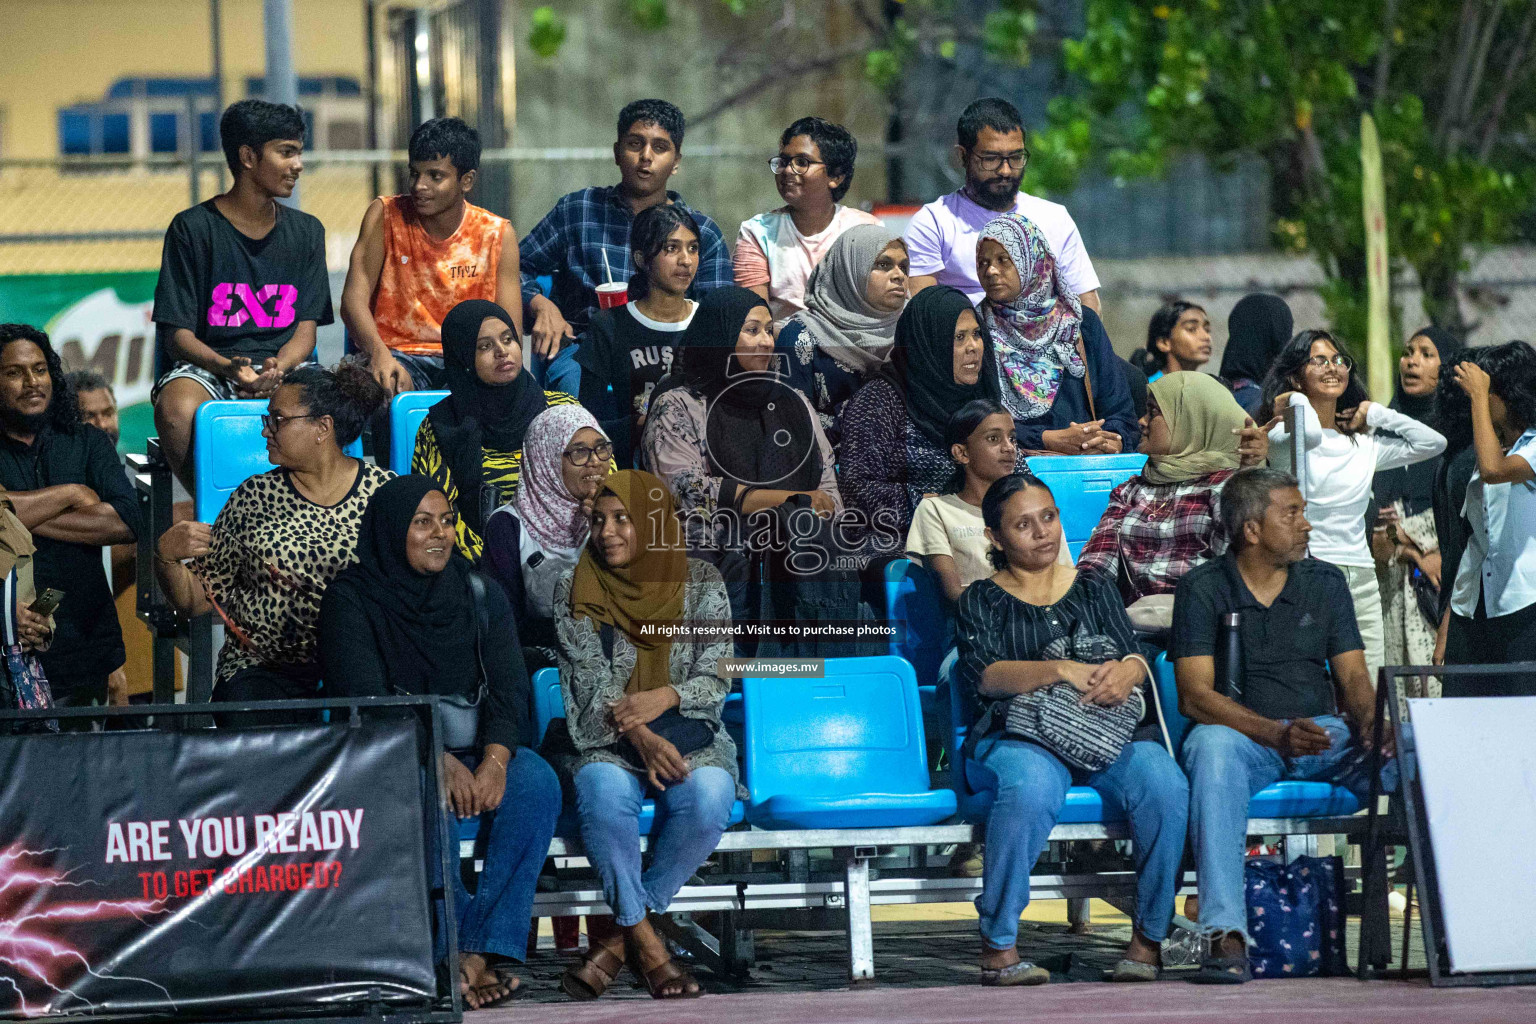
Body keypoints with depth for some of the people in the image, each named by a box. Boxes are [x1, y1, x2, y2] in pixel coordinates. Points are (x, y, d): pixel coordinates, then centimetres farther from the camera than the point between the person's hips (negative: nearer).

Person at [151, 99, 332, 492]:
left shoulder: (306, 231, 14)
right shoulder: (192, 228, 2)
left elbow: (306, 330, 9)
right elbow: (177, 334, -3)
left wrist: (277, 369, -15)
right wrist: (229, 368, -23)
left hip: (285, 368, 3)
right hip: (209, 366, -2)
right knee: (175, 409, -38)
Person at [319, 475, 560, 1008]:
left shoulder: (480, 595, 8)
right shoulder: (352, 598, -4)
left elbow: (509, 688, 0)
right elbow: (366, 701, -14)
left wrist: (494, 759, -22)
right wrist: (440, 762, -27)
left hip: (476, 751, 4)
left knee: (536, 783, -28)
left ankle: (478, 952, -31)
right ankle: (460, 951, -31)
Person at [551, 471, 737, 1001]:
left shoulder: (701, 583, 4)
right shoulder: (574, 589, 3)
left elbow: (716, 682, 1)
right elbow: (589, 688, -4)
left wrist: (667, 696, -20)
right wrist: (639, 735, -21)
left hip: (690, 738, 1)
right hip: (605, 742, -1)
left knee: (708, 798, -33)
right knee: (606, 793, -36)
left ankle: (617, 933, -18)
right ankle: (644, 940, -23)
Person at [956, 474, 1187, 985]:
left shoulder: (1093, 591, 23)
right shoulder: (982, 600, 13)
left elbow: (1136, 659, 10)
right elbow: (984, 674, -5)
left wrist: (1124, 673, -16)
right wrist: (1060, 670, -20)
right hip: (1018, 736, -3)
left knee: (1164, 783, -29)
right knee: (1031, 787, -39)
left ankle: (1150, 937, -19)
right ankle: (997, 946, -30)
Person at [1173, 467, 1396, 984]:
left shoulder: (1326, 583, 13)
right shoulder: (1203, 589, 0)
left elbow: (1353, 677, 8)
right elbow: (1195, 695, -9)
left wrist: (1371, 724, -17)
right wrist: (1275, 733, -25)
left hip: (1325, 733, 3)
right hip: (1244, 734, -3)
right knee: (1211, 745, -39)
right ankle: (1225, 933, -46)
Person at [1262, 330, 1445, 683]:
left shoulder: (1364, 443, 17)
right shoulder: (1282, 433, -1)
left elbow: (1433, 443, 16)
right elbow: (1310, 435, -24)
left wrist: (1376, 414, 13)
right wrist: (1299, 401, -4)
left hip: (1361, 578, 5)